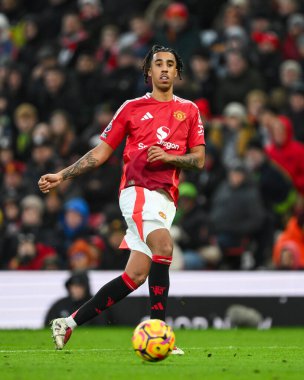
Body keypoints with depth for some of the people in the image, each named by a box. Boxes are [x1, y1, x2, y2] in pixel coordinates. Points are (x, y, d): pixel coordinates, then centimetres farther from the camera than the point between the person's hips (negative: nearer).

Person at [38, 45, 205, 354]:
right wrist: (62, 175, 4)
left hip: (166, 199, 4)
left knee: (136, 275, -2)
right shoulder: (132, 108, 9)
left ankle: (70, 323, 9)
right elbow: (100, 153, 11)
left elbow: (198, 159, 10)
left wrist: (169, 157, -9)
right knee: (163, 246, -30)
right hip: (137, 189, -4)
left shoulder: (189, 110, 14)